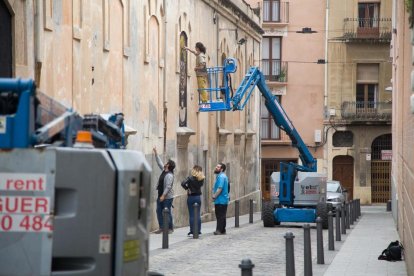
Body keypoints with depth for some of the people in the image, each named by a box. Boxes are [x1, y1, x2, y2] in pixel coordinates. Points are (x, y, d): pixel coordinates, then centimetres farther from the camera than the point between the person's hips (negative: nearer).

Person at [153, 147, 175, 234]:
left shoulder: (169, 175, -19)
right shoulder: (164, 171, 8)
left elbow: (168, 187, -23)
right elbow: (159, 163, 22)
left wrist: (163, 196, -24)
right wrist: (156, 154, 23)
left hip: (167, 197, -10)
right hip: (161, 196, 10)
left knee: (167, 212, -5)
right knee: (159, 211, 8)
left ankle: (170, 228, 2)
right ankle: (161, 227, 12)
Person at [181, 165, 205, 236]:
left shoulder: (191, 178, -13)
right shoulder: (201, 179, -1)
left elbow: (183, 183, -23)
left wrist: (187, 189, -9)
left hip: (191, 197, -4)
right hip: (198, 197, 4)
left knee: (192, 215, 0)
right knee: (198, 214, 10)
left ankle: (192, 230, 0)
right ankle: (198, 230, 11)